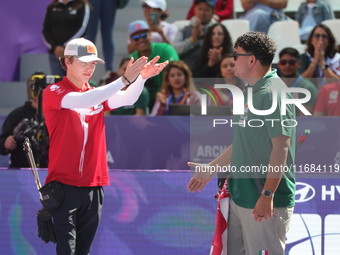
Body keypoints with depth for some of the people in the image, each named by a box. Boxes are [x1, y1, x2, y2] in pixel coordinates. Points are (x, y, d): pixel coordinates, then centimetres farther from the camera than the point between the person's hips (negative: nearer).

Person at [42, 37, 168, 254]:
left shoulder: (97, 95, 13)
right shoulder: (53, 92, -4)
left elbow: (126, 99, -6)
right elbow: (83, 101, -23)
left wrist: (142, 78, -27)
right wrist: (125, 79, -31)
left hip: (93, 185, 6)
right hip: (64, 183, -5)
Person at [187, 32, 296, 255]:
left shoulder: (273, 93, -16)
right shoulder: (252, 92, 14)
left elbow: (281, 146, -22)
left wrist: (267, 195, -25)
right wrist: (210, 169, 27)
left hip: (263, 202, -10)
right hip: (241, 196, 10)